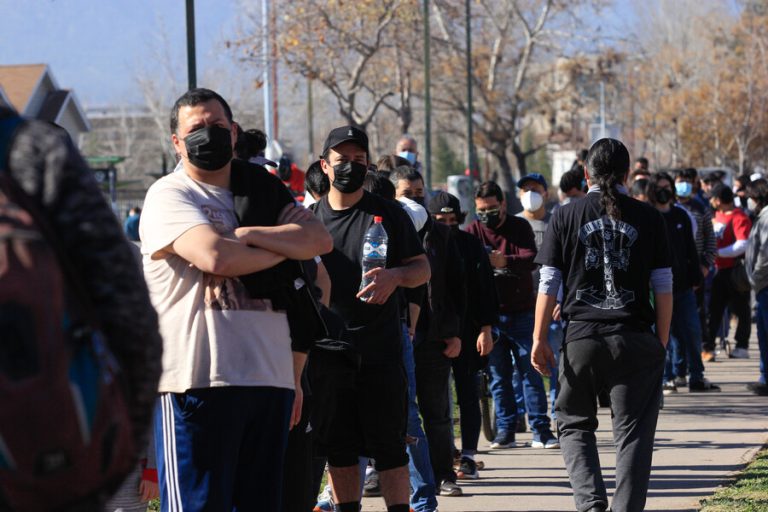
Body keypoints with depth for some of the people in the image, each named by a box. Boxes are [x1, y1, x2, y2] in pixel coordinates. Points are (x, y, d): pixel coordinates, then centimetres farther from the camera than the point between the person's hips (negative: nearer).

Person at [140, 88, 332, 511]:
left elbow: (320, 240, 5)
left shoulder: (262, 192, 19)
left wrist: (248, 236, -7)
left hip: (270, 377, 6)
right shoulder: (169, 195, -1)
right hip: (197, 378, -6)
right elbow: (215, 256, -18)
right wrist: (284, 248, -2)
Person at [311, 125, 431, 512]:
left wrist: (395, 276, -15)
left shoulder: (388, 214, 5)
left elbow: (422, 268, 6)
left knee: (388, 444, -1)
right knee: (337, 446, 8)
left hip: (380, 349, -2)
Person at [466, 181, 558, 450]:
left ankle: (541, 430, 3)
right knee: (499, 376, 5)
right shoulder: (473, 231, 4)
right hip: (490, 314, 1)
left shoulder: (520, 227, 0)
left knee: (531, 373, 0)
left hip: (522, 313, -1)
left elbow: (531, 259, -17)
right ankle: (505, 430, 10)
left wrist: (505, 261, -36)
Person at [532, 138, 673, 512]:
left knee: (574, 423, 15)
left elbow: (549, 285, 1)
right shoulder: (648, 218, 2)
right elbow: (663, 287, 3)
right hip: (636, 339, 0)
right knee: (633, 431, 7)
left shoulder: (566, 217, 2)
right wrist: (662, 342, 11)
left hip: (582, 337, 0)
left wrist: (539, 339, 6)